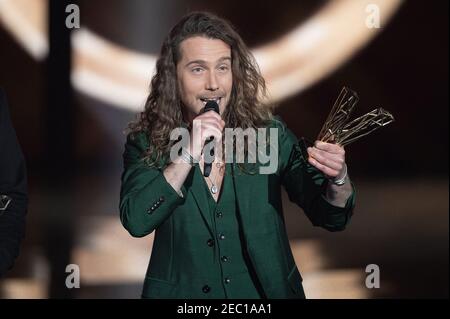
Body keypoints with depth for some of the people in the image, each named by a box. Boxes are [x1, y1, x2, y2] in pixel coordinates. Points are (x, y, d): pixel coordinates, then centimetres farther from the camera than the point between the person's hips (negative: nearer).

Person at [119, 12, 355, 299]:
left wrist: (338, 179, -27)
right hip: (183, 292, -1)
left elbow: (330, 218, -7)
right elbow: (135, 221, -21)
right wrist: (188, 155, -26)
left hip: (266, 290, 1)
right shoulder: (146, 143, -8)